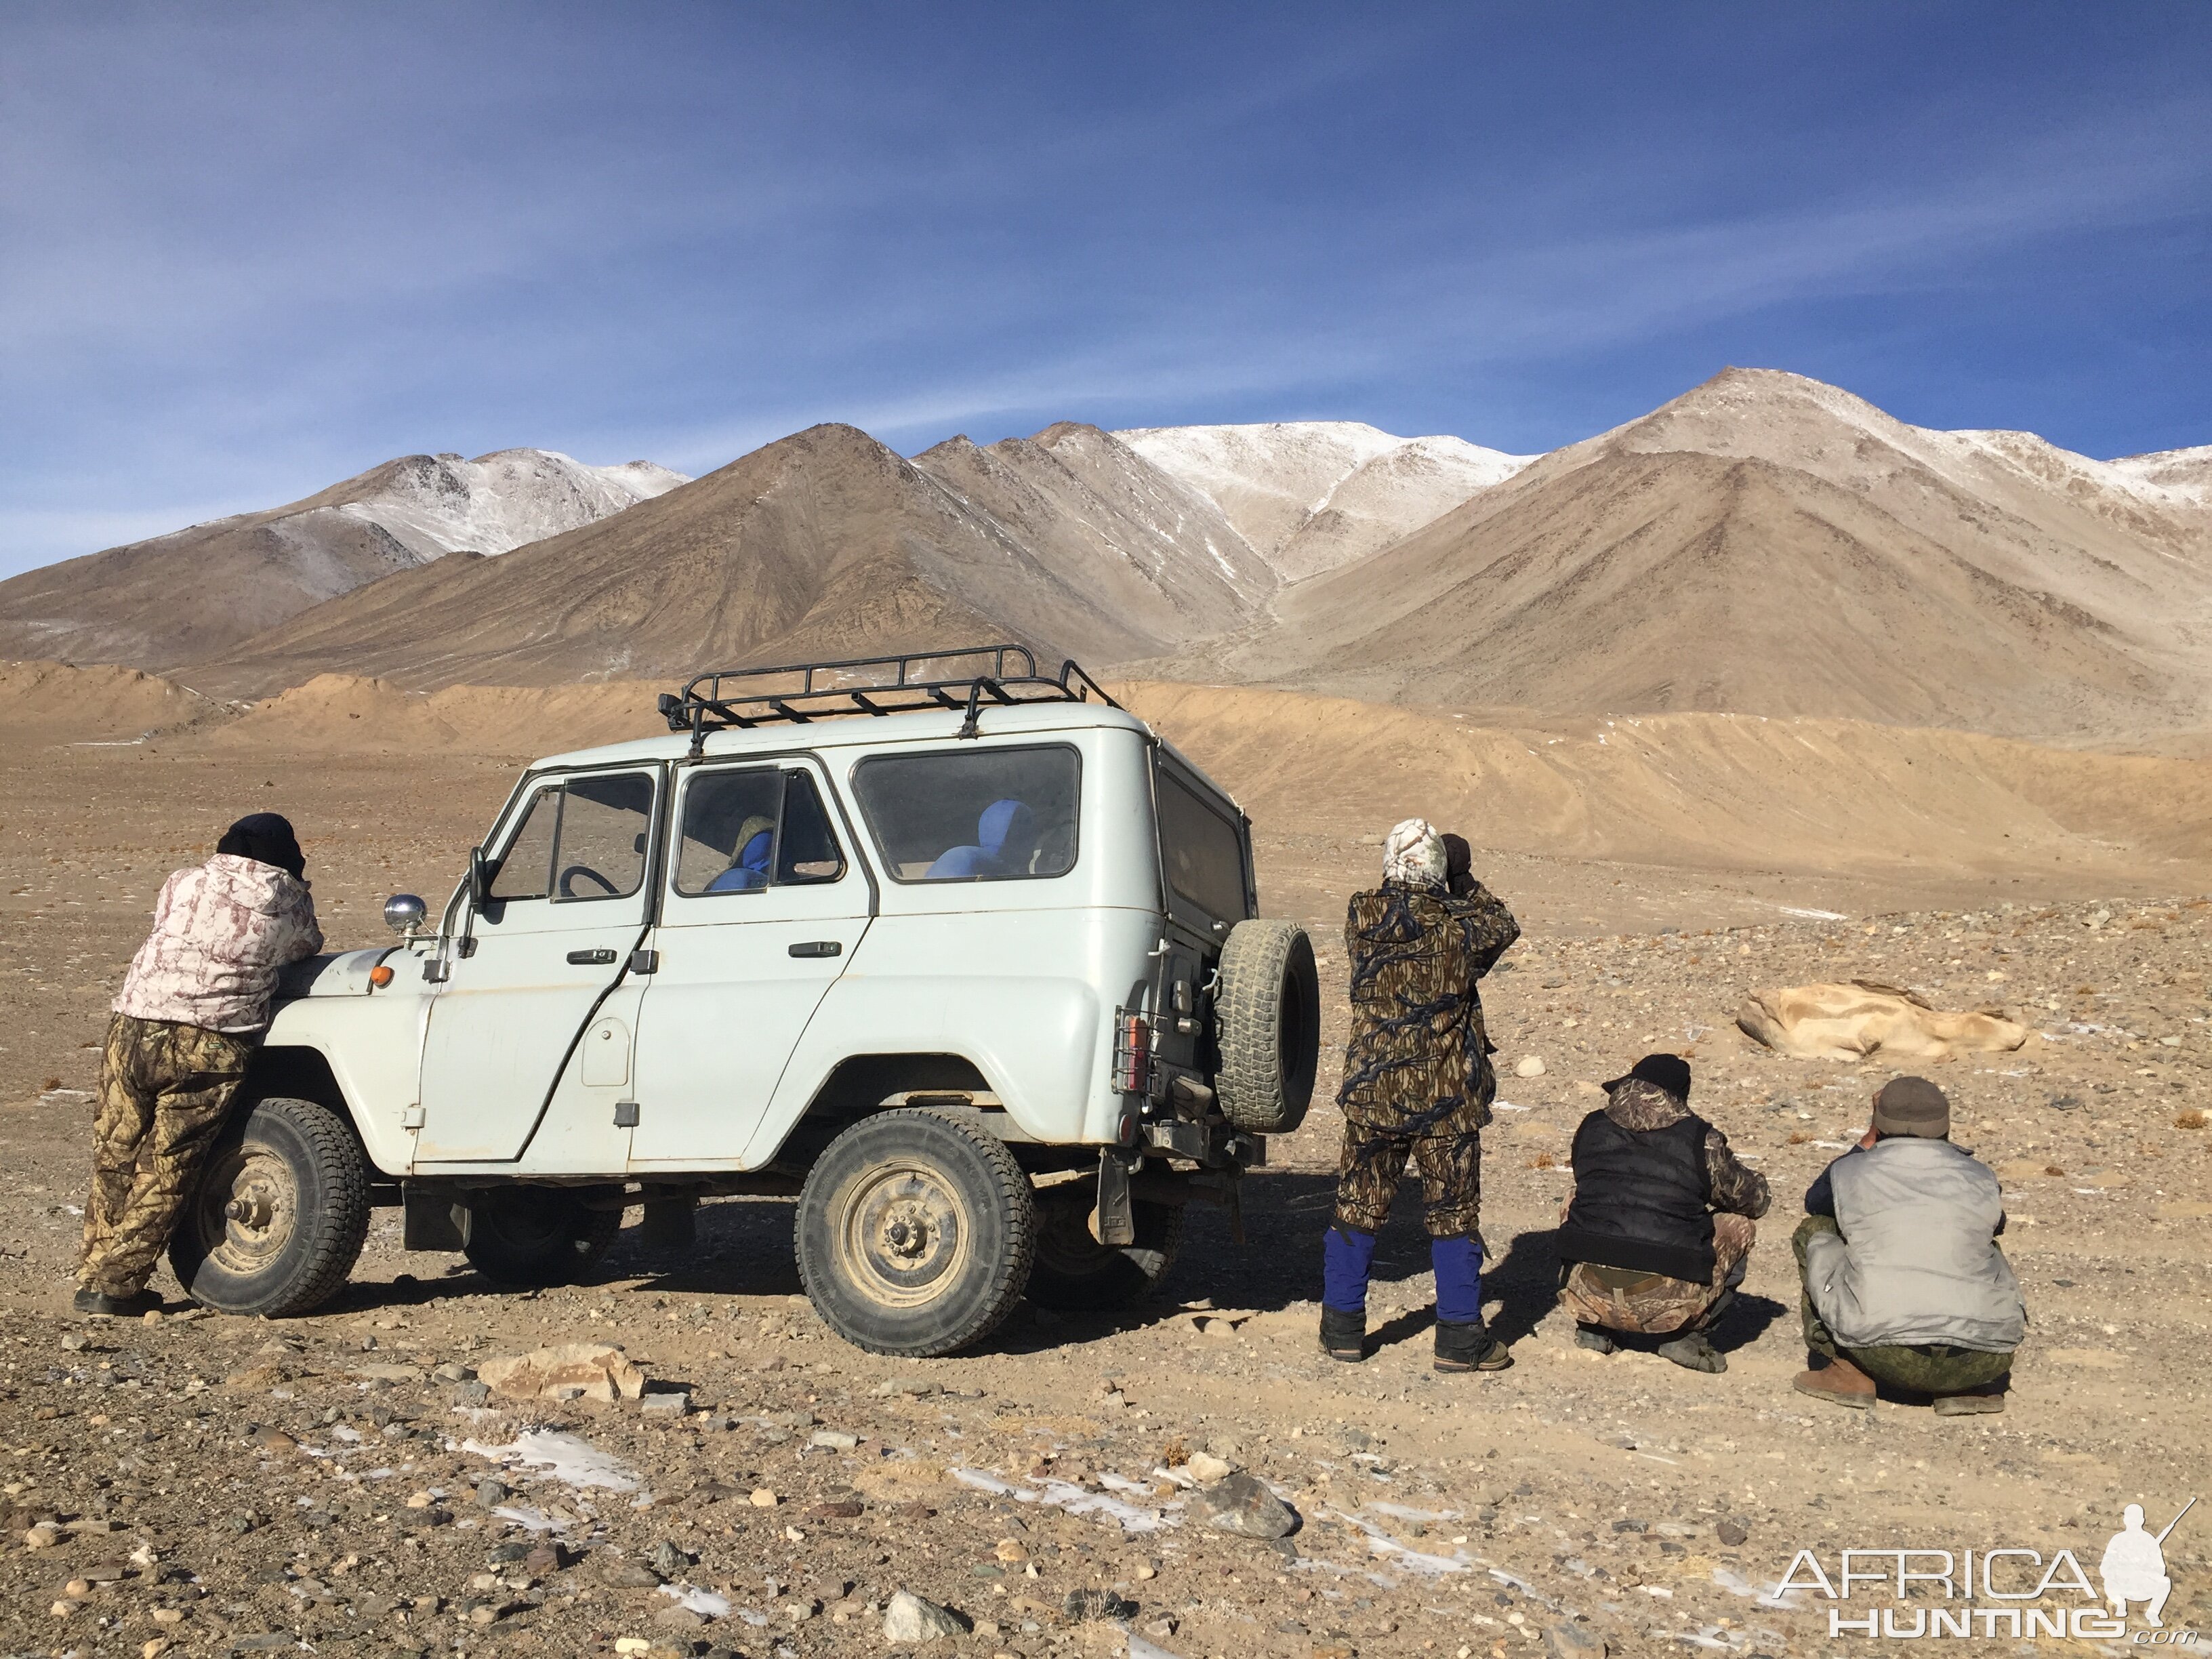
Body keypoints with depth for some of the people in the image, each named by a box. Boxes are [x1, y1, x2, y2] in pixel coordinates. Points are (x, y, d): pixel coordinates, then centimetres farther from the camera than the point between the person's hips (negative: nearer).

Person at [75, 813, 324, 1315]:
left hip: (133, 1030, 3)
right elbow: (308, 948, 20)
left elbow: (166, 935, 24)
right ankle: (113, 1285, 9)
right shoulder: (287, 898, 5)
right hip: (207, 1047, -3)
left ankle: (93, 1275, 26)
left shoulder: (183, 882, 12)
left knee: (115, 1159, 17)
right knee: (165, 1172, 8)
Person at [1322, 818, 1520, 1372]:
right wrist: (1468, 886, 22)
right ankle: (1459, 1337, 12)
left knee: (1357, 1210, 12)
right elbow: (1504, 926, 11)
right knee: (1454, 1216, 8)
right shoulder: (1456, 926, -12)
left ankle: (1342, 1327, 19)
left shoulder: (1360, 918, -6)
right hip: (1447, 1099, -2)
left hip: (1372, 1093, 2)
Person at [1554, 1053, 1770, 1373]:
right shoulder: (1701, 1141, 0)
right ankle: (1688, 1337, 10)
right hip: (1667, 1304, -2)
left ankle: (1594, 1328, 22)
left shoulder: (1591, 1128, 9)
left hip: (1588, 1295, 3)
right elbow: (1755, 1200, 14)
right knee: (1740, 1224, 20)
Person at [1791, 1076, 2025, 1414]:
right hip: (1983, 1362, 3)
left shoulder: (1851, 1172, 5)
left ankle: (1849, 1372, 13)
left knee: (1814, 1230, 18)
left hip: (1885, 1356, -3)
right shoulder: (1981, 1179, 11)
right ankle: (1976, 1388, 17)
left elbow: (1815, 1203, 31)